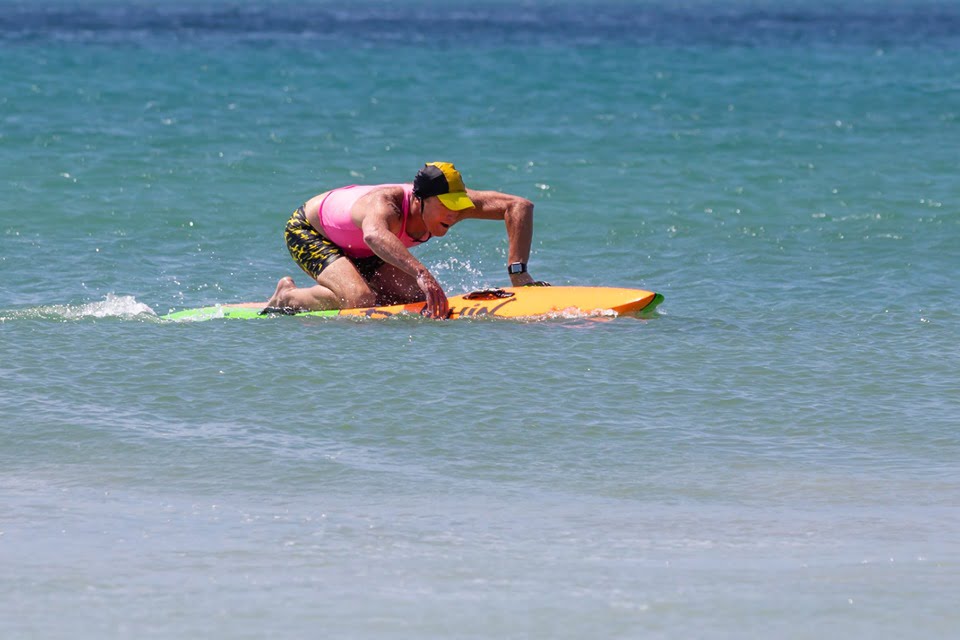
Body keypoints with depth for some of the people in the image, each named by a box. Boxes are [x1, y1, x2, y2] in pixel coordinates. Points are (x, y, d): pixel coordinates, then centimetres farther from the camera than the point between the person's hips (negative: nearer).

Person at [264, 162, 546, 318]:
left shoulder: (449, 201, -26)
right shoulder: (386, 204, -44)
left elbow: (520, 206, -28)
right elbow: (374, 235, -69)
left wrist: (517, 271, -37)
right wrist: (421, 273, -81)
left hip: (360, 251, 8)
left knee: (420, 301, -5)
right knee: (360, 300, -32)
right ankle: (286, 298, -4)